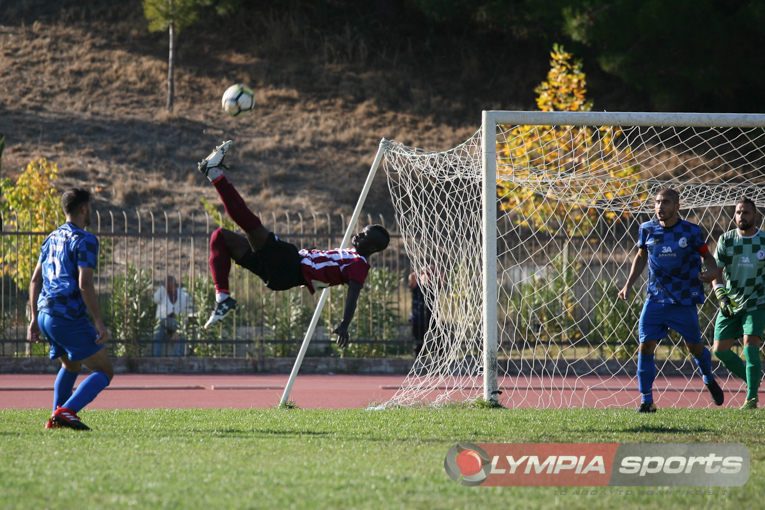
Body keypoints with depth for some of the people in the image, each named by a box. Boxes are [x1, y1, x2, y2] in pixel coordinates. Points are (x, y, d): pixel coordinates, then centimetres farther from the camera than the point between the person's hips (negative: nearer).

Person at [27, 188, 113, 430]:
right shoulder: (84, 240, -9)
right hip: (69, 317, -9)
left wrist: (34, 317, 24)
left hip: (45, 314, 9)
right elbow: (84, 285, -18)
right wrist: (99, 322, -16)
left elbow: (35, 280, 19)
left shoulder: (52, 239, 17)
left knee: (70, 365, 31)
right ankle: (66, 411, -21)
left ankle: (57, 417, 26)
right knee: (105, 371, -5)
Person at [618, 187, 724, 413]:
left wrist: (711, 272, -17)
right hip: (655, 299, 2)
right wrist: (628, 285, 12)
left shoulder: (691, 231, -6)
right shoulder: (647, 230, 1)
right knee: (645, 346, -10)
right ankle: (646, 400, -2)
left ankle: (709, 379, 41)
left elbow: (707, 256, 6)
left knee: (694, 347, 8)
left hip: (684, 301, -2)